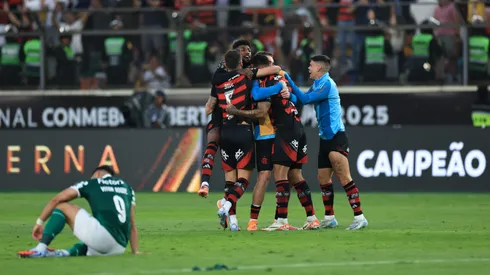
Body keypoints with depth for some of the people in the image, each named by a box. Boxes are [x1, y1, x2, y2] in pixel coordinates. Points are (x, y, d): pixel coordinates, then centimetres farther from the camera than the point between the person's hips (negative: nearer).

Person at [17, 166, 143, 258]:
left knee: (62, 206, 14)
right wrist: (136, 252, 25)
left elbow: (56, 200, 12)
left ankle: (41, 249, -6)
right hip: (119, 249, 5)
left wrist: (40, 222, 20)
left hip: (103, 235, -5)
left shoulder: (92, 183, 16)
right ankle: (66, 253, -3)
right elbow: (132, 224, 23)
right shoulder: (126, 187, 26)